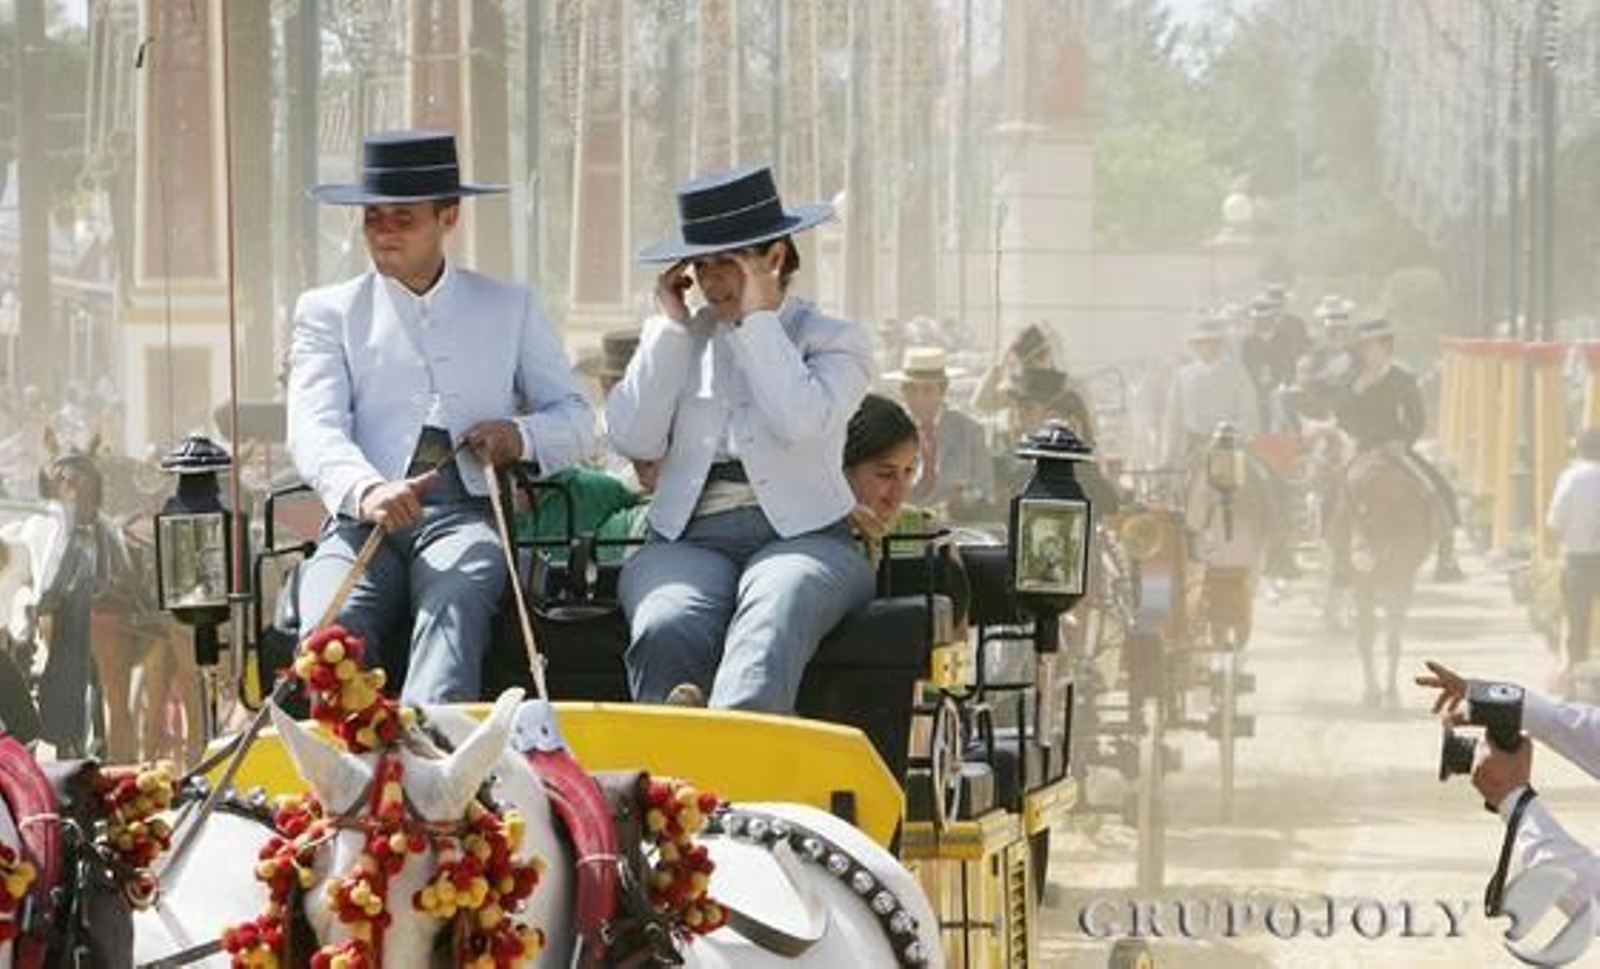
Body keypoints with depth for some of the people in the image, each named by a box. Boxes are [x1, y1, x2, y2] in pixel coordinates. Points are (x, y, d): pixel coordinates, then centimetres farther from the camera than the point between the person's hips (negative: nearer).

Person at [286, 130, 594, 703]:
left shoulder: (511, 308, 23)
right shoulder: (329, 312, 19)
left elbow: (576, 419, 21)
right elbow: (314, 429, 2)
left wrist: (522, 436, -5)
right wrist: (366, 491, -22)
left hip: (465, 513, -1)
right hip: (364, 519, 1)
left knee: (454, 603, -38)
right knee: (333, 622, -34)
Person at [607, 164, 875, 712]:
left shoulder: (834, 340, 12)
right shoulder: (676, 338, 23)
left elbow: (801, 423, -10)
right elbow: (633, 440, 7)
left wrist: (759, 318, -1)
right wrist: (672, 325, 8)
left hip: (800, 537, -3)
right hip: (688, 539, 3)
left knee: (771, 626, -39)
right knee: (664, 631, -34)